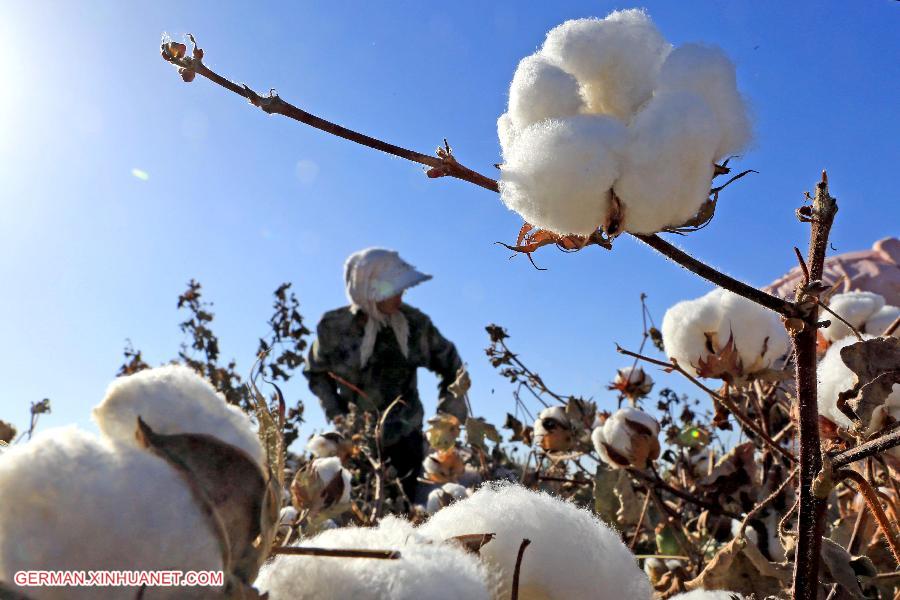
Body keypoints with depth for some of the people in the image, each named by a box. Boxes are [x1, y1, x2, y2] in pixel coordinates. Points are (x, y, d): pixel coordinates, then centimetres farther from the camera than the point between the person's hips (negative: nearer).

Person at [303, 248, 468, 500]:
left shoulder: (415, 323, -8)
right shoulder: (333, 326, -10)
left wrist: (450, 403, -4)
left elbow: (448, 361, 7)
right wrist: (336, 413, -4)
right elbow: (317, 373, 6)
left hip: (404, 438, 1)